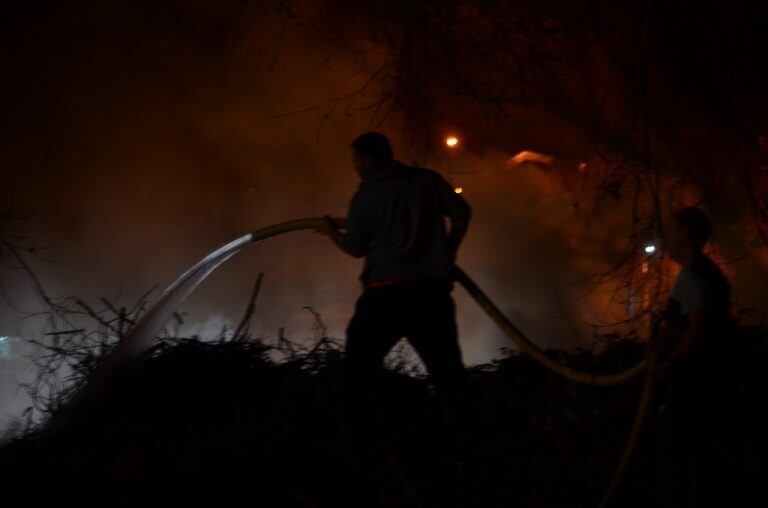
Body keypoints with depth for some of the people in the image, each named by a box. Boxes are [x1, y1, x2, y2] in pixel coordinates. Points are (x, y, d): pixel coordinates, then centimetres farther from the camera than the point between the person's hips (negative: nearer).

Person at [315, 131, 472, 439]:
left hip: (386, 291, -2)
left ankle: (362, 430, 13)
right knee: (445, 364, 7)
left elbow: (355, 248, 5)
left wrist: (331, 232, 25)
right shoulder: (428, 180, 5)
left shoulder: (364, 197, 0)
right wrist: (448, 253, 17)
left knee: (359, 366, 12)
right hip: (432, 286, 2)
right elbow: (462, 214, 4)